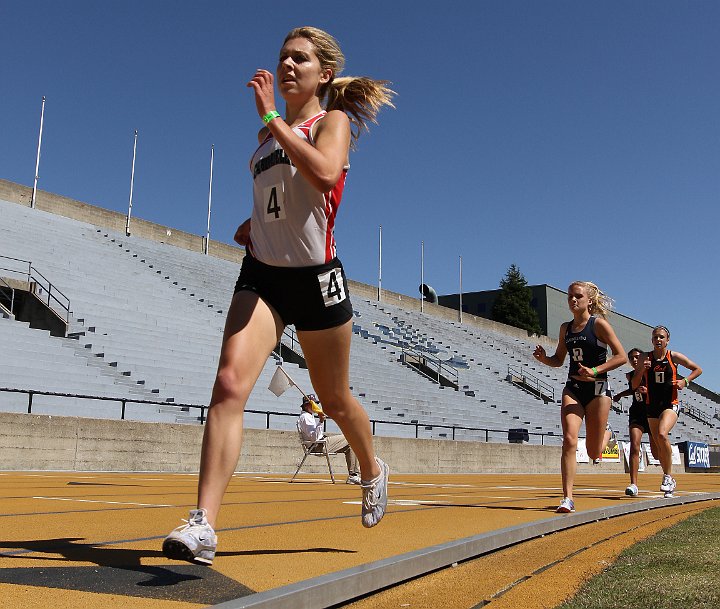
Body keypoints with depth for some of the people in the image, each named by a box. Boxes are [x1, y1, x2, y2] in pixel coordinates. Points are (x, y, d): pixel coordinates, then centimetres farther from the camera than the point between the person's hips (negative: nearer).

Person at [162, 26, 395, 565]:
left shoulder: (333, 122, -3)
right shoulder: (269, 135, 15)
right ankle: (203, 526, -19)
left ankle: (373, 471, 42)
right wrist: (257, 221, 12)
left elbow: (325, 175, -27)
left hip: (315, 275, -4)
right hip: (261, 274, 5)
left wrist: (271, 116, -22)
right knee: (229, 384, -17)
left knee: (335, 400, 12)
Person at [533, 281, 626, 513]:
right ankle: (567, 498, -13)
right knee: (569, 441, -15)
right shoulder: (565, 328, 10)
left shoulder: (599, 324, -6)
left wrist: (595, 371, -19)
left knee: (594, 453, 4)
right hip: (573, 389, 4)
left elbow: (621, 356, -8)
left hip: (597, 389, -4)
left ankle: (605, 433, 41)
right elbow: (559, 360, 19)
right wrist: (544, 358, -3)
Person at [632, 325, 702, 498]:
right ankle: (670, 480, 27)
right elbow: (634, 385, 3)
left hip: (670, 405, -3)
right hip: (652, 406, 3)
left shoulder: (674, 357, -2)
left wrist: (685, 381, -6)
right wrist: (642, 369, -14)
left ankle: (668, 476, -15)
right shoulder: (645, 358, 2)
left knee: (662, 434, -29)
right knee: (659, 447, 9)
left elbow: (698, 369, 10)